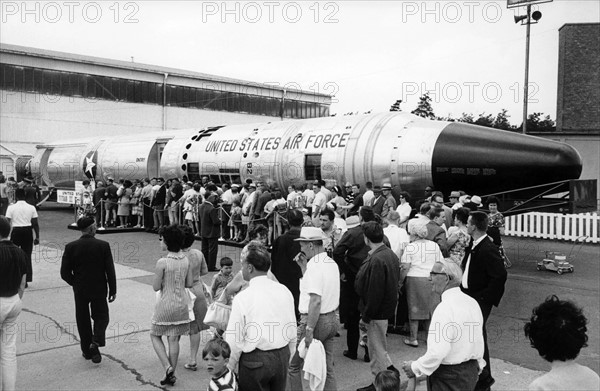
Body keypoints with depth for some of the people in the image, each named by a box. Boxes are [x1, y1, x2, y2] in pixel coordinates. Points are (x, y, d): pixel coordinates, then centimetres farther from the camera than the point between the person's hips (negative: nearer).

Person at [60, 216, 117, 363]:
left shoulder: (71, 247, -9)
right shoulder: (103, 245, -12)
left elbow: (65, 273, -7)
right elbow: (110, 271, -10)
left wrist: (76, 284, 11)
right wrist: (112, 290, 1)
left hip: (80, 290, 1)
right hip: (99, 290, -1)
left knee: (83, 319, 17)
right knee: (101, 316, 16)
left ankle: (87, 350, 25)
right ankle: (96, 342, -6)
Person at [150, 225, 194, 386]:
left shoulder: (162, 262, -20)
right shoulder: (185, 260, -4)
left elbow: (156, 287, -14)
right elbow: (190, 283, 3)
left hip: (165, 305, -5)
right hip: (181, 304, 5)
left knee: (155, 336, 15)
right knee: (174, 339, 14)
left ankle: (167, 367, 2)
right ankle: (171, 374, 22)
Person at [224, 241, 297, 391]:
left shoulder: (242, 298, -16)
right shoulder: (285, 291, -1)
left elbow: (234, 341, -13)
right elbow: (292, 333, 6)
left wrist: (230, 368, 1)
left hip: (255, 361, -5)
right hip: (282, 356, 5)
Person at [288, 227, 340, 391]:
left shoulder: (315, 266, -17)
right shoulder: (332, 263, 9)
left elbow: (315, 300, -25)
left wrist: (309, 330, -24)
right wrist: (303, 267, 12)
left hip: (316, 321, -9)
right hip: (331, 319, 9)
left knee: (293, 365, 6)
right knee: (327, 368, 15)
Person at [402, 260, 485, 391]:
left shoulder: (445, 308, -23)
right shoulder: (472, 302, 4)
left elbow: (438, 352, -27)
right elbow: (479, 340, 12)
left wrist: (416, 368, -15)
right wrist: (478, 361, 24)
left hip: (449, 377, -9)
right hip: (471, 370, 9)